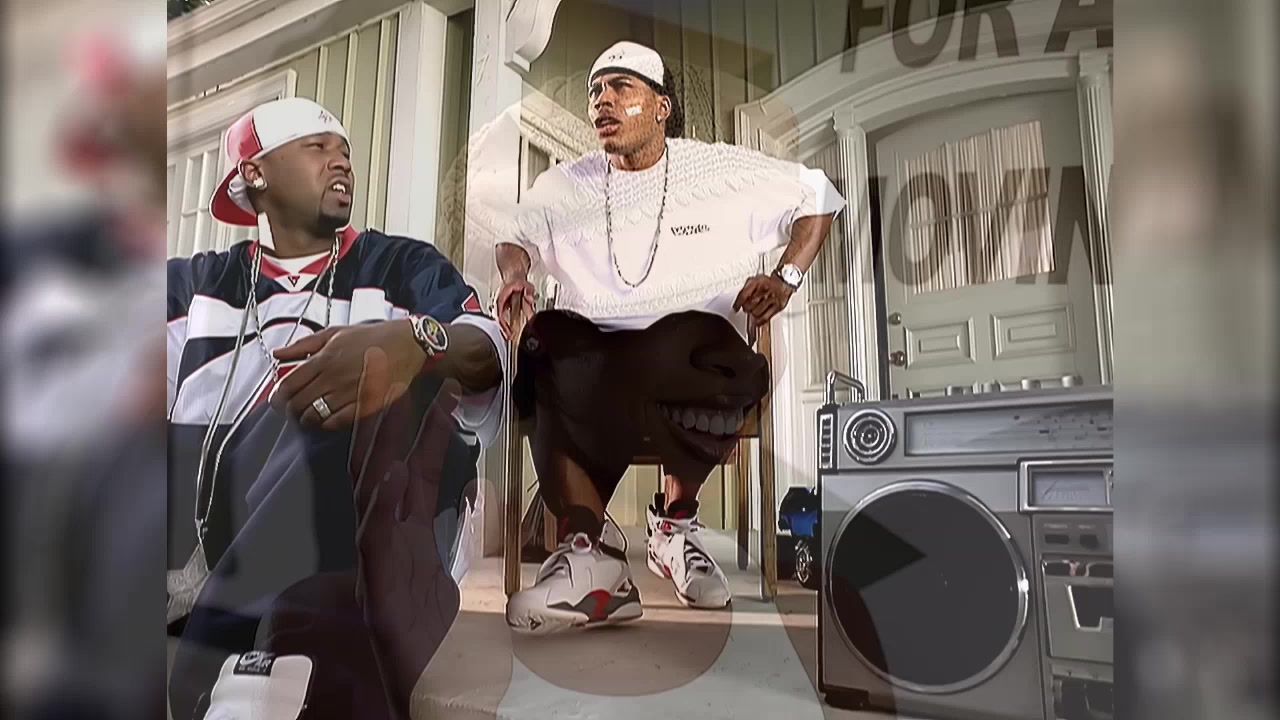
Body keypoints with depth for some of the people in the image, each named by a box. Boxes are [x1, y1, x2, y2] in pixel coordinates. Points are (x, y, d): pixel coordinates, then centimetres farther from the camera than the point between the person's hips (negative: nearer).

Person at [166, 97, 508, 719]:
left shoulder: (405, 267, 14)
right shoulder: (193, 282, 20)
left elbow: (488, 350, -5)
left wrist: (415, 340, -27)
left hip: (355, 537, -1)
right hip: (197, 537, 2)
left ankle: (278, 669, -34)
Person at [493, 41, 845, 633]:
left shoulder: (726, 172, 9)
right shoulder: (560, 188, 15)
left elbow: (820, 197, 18)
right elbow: (513, 240, 28)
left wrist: (785, 279, 3)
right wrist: (514, 276, 3)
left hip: (695, 348, -1)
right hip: (591, 351, 2)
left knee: (698, 343, -38)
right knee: (551, 347, -33)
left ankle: (675, 518, -13)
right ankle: (591, 557, -38)